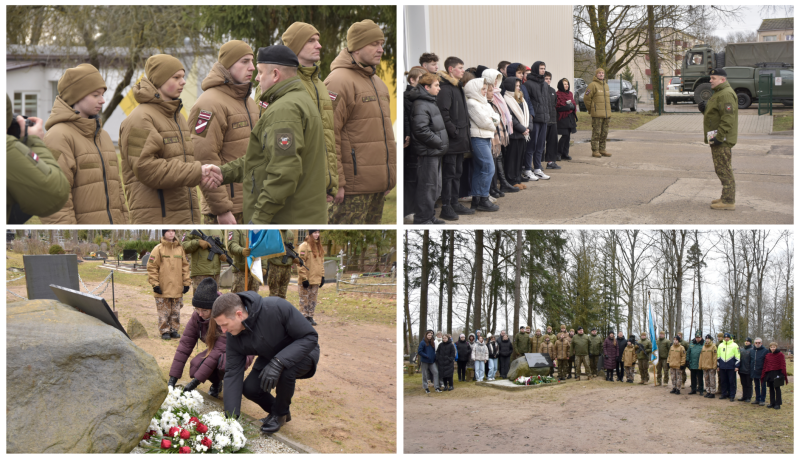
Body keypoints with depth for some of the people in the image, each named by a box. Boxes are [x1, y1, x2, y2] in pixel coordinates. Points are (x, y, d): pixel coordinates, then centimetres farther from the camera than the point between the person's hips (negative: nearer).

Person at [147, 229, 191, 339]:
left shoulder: (180, 249, 8)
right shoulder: (158, 249, -4)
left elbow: (185, 266, 12)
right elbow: (152, 267, -5)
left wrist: (186, 283, 7)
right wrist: (155, 284, -10)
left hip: (177, 288, 4)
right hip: (163, 289, -4)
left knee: (176, 311, 9)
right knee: (164, 312, 2)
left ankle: (174, 330, 19)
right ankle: (164, 331, 10)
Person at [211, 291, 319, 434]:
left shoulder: (277, 308, -35)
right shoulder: (234, 337, -17)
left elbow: (310, 337, -31)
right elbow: (232, 374, -13)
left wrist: (278, 363, -41)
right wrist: (230, 416, -20)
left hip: (302, 353, -5)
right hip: (269, 358, 5)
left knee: (285, 370, -35)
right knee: (250, 389, -17)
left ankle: (280, 413, -6)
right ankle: (276, 411, 14)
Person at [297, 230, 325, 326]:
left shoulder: (319, 246, 14)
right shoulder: (304, 246, -10)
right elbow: (301, 263, -14)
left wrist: (322, 276, 12)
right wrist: (304, 278, -17)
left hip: (316, 279, 7)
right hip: (306, 280, -7)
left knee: (313, 298, 10)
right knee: (305, 298, 0)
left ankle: (310, 316, 17)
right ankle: (305, 317, 5)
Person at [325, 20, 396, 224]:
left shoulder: (377, 83, 19)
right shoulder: (339, 81, -11)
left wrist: (387, 178, 24)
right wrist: (335, 182, -21)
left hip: (377, 183, 9)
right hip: (353, 185, -9)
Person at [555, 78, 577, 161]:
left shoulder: (570, 93, 16)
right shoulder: (557, 94, -8)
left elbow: (574, 104, 20)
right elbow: (558, 107, -13)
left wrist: (572, 106, 1)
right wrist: (568, 106, -15)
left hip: (570, 117, 7)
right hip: (562, 118, -7)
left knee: (568, 136, 7)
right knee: (565, 135, -12)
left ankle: (565, 154, 13)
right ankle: (558, 153, -1)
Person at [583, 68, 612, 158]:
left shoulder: (606, 85, 17)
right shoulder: (593, 85, -7)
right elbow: (586, 98, -9)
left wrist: (608, 112, 15)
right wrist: (590, 110, -3)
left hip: (606, 113, 7)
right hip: (597, 114, -7)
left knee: (604, 133, 10)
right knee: (596, 133, -7)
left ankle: (602, 150, 17)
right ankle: (595, 151, -3)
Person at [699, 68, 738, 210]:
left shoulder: (726, 94, -17)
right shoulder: (719, 93, 19)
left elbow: (728, 117, -25)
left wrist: (719, 136, -27)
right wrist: (704, 108, 7)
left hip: (722, 140, -11)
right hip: (717, 139, 11)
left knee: (723, 169, -9)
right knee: (722, 169, 16)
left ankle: (728, 201, -6)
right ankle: (726, 197, 23)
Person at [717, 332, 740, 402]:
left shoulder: (734, 345, 0)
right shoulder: (721, 345, 13)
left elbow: (737, 356, -2)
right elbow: (718, 356, 18)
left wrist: (736, 366, -6)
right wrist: (718, 365, 15)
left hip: (731, 367, -4)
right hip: (722, 367, 4)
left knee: (732, 382, -1)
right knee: (724, 381, 9)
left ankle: (732, 395, 4)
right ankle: (724, 394, 19)